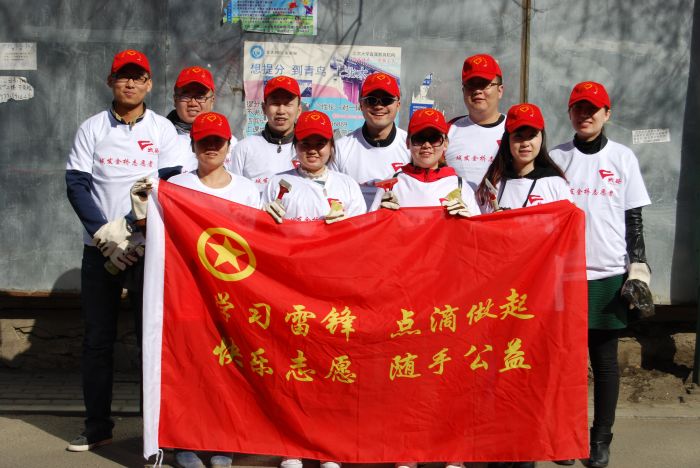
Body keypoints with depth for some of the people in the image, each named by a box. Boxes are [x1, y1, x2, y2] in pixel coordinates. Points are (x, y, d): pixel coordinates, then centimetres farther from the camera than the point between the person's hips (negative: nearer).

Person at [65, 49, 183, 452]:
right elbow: (77, 185, -1)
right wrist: (106, 235, -12)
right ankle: (98, 427, 18)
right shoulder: (92, 128, 6)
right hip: (99, 248, 2)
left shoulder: (163, 130, 3)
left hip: (149, 248, -2)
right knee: (98, 339, 7)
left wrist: (137, 237, -13)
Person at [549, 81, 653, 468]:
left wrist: (638, 270, -2)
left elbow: (634, 219, 4)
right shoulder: (556, 158, 5)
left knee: (605, 359, 6)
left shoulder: (623, 158, 4)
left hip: (609, 275, 0)